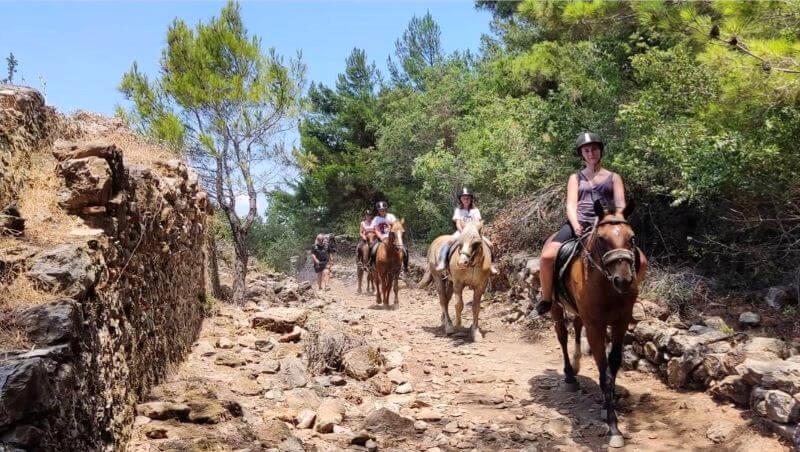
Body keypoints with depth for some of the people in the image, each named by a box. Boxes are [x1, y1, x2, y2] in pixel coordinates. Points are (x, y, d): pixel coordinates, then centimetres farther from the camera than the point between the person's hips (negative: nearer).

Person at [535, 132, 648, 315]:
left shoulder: (613, 177, 18)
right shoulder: (576, 178, 18)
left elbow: (620, 205, 5)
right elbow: (571, 205, 4)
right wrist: (576, 226, -16)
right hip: (578, 224, -1)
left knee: (640, 262, -18)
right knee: (547, 257, -27)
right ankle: (546, 300, -4)